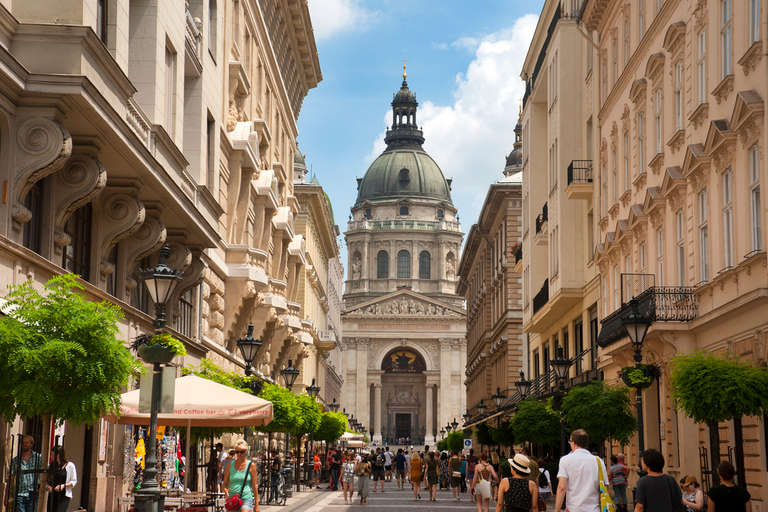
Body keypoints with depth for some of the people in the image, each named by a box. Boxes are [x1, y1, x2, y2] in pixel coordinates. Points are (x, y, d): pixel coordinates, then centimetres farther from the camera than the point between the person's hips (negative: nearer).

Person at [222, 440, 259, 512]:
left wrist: (256, 505, 3)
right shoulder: (230, 465, 8)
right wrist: (225, 490, -11)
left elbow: (254, 486, 4)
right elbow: (225, 483, 13)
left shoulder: (251, 466, 2)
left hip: (246, 499, -3)